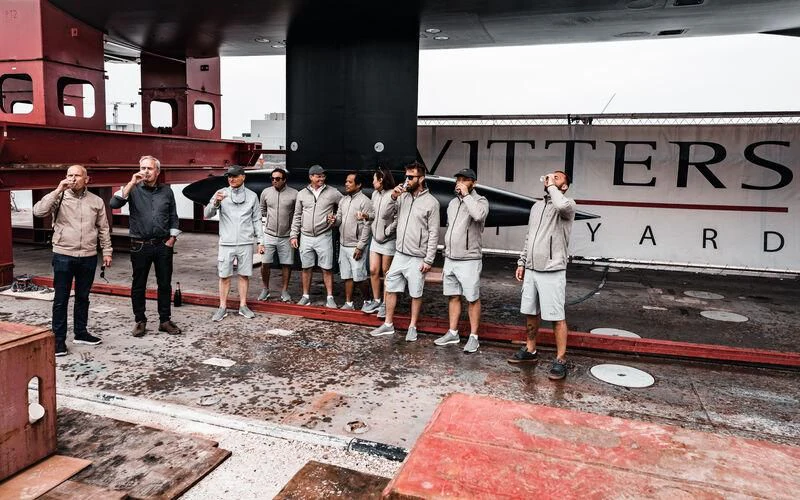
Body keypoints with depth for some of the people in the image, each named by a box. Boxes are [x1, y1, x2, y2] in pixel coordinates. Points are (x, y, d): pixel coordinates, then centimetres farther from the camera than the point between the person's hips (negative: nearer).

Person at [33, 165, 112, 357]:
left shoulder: (96, 201, 5)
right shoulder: (59, 198, -2)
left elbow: (103, 229, 9)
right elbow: (38, 211, -19)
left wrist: (107, 251, 5)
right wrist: (58, 190, -21)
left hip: (88, 257, 3)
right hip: (63, 256, -2)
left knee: (83, 297, 14)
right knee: (61, 299, 3)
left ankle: (80, 333, 27)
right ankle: (59, 339, 10)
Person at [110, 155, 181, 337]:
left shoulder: (166, 191, 6)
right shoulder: (133, 190, -1)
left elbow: (173, 217, 11)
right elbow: (114, 204, -17)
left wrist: (172, 238, 3)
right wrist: (131, 183, -20)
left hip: (163, 245, 2)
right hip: (140, 245, -1)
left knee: (165, 284, 7)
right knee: (138, 285, 7)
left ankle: (165, 320, 18)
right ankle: (140, 321, 20)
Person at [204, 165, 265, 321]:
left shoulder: (252, 196, 6)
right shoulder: (221, 193, 2)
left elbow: (257, 220, 9)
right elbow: (207, 215, -3)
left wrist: (260, 240, 4)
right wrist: (215, 202, -23)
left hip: (246, 243, 1)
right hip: (226, 243, -1)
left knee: (244, 275, 6)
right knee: (224, 276, 2)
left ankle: (243, 306, 17)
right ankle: (222, 307, 12)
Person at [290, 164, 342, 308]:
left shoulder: (332, 192, -1)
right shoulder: (302, 194, 6)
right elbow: (297, 216, 10)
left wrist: (336, 217, -7)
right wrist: (294, 235, 6)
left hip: (324, 236, -2)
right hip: (306, 237, 2)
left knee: (327, 269, 0)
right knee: (306, 268, 9)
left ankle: (330, 298, 7)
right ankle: (306, 296, 21)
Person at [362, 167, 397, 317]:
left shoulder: (393, 195, -18)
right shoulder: (375, 194, 6)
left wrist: (388, 230, -22)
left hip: (388, 240, -7)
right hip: (375, 237, 7)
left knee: (386, 272, 4)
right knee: (373, 270, 8)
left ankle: (385, 303, 15)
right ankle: (376, 300, 22)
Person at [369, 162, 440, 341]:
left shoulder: (431, 202, -9)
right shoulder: (402, 197, 5)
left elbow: (433, 234, -9)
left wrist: (428, 260, -13)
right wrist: (392, 197, -7)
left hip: (417, 258, -5)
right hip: (399, 254, 5)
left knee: (415, 294, 7)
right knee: (390, 289, 10)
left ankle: (412, 327, 22)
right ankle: (388, 325, 22)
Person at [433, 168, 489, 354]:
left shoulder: (480, 201, -7)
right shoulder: (453, 202, 14)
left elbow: (479, 215, -33)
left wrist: (466, 194, -21)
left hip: (469, 260, -6)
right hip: (450, 259, 7)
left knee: (472, 299, 1)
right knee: (453, 296, 12)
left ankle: (473, 336, 9)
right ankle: (452, 333, 21)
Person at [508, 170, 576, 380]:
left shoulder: (568, 205, -6)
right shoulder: (537, 206, 16)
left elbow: (561, 205, -34)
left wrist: (552, 186, -17)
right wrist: (521, 263, 16)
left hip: (552, 272, -7)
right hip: (531, 270, 7)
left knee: (557, 317, -1)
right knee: (530, 313, 15)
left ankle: (560, 360, 8)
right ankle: (530, 350, 30)